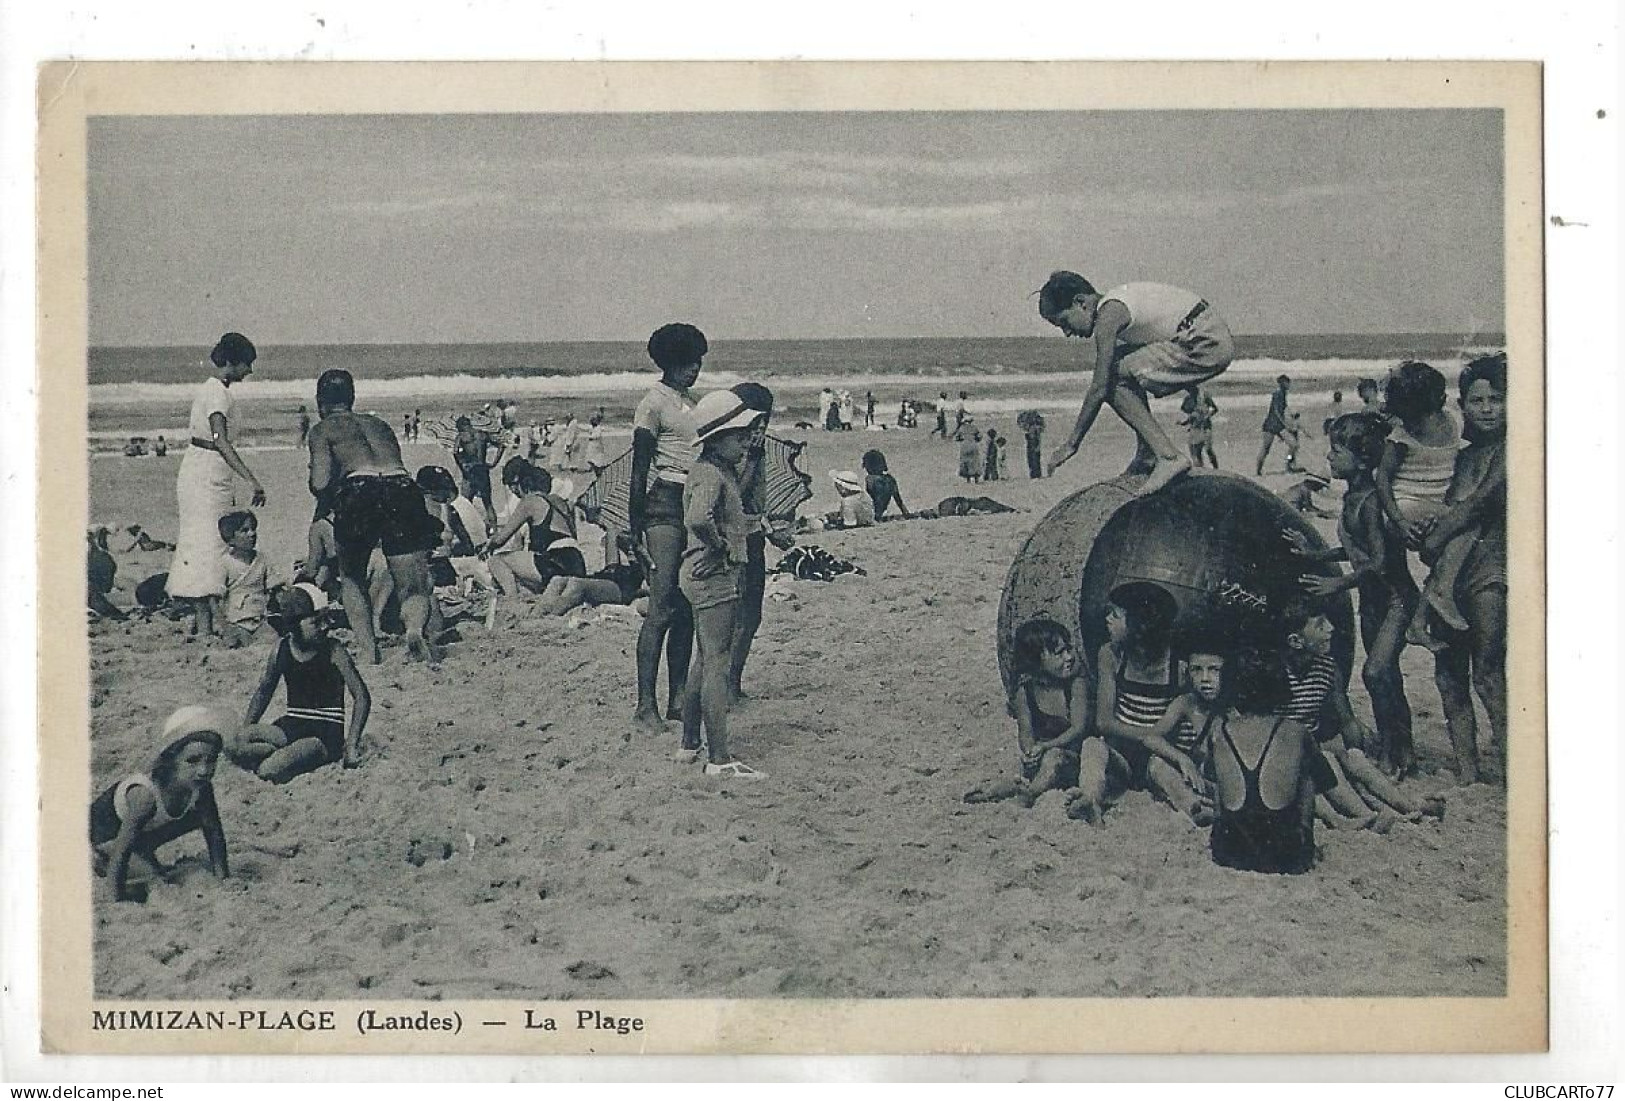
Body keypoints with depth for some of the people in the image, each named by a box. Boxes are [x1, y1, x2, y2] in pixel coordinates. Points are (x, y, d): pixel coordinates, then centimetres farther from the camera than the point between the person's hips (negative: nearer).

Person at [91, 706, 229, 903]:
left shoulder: (202, 788, -26)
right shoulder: (146, 794, -44)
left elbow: (214, 831, -13)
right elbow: (122, 848, -39)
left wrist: (223, 877, -15)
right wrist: (119, 899, -33)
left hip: (150, 825, 5)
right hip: (104, 825, -5)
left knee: (200, 816, -6)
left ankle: (146, 853, 13)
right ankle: (103, 857, 2)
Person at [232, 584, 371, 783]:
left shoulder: (333, 651, -10)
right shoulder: (282, 647, 3)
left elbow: (362, 697, -8)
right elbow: (263, 691, 17)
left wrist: (351, 745, -16)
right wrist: (245, 731, 8)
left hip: (326, 733, -5)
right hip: (292, 727, 5)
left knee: (269, 771, -29)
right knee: (237, 747, -23)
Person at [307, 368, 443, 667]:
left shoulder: (323, 429, 17)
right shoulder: (376, 422, 32)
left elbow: (321, 484, 5)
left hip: (359, 492, -3)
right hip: (403, 488, 3)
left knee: (351, 580, 22)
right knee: (414, 588, 6)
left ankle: (369, 651, 10)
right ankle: (415, 628, -27)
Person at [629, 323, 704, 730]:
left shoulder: (690, 403, 18)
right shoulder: (654, 403, -7)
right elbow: (639, 472, -10)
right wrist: (634, 528, -14)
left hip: (694, 506, 8)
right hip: (664, 506, -8)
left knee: (687, 609, 8)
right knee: (663, 608, -11)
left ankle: (678, 698, 13)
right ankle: (645, 705, -9)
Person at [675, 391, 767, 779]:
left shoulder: (725, 470, 13)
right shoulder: (710, 474, -18)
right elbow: (697, 519, -38)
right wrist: (719, 547, -22)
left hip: (717, 576, 11)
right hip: (713, 576, -11)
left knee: (707, 661, 18)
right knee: (717, 663, -9)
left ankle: (690, 744, 28)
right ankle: (719, 759, -8)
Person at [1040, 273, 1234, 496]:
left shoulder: (1108, 316, -13)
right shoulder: (1115, 305, 17)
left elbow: (1099, 388, -15)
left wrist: (1071, 444, -9)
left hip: (1207, 346, -10)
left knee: (1114, 381, -10)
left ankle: (1168, 456, -16)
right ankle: (1148, 451, 16)